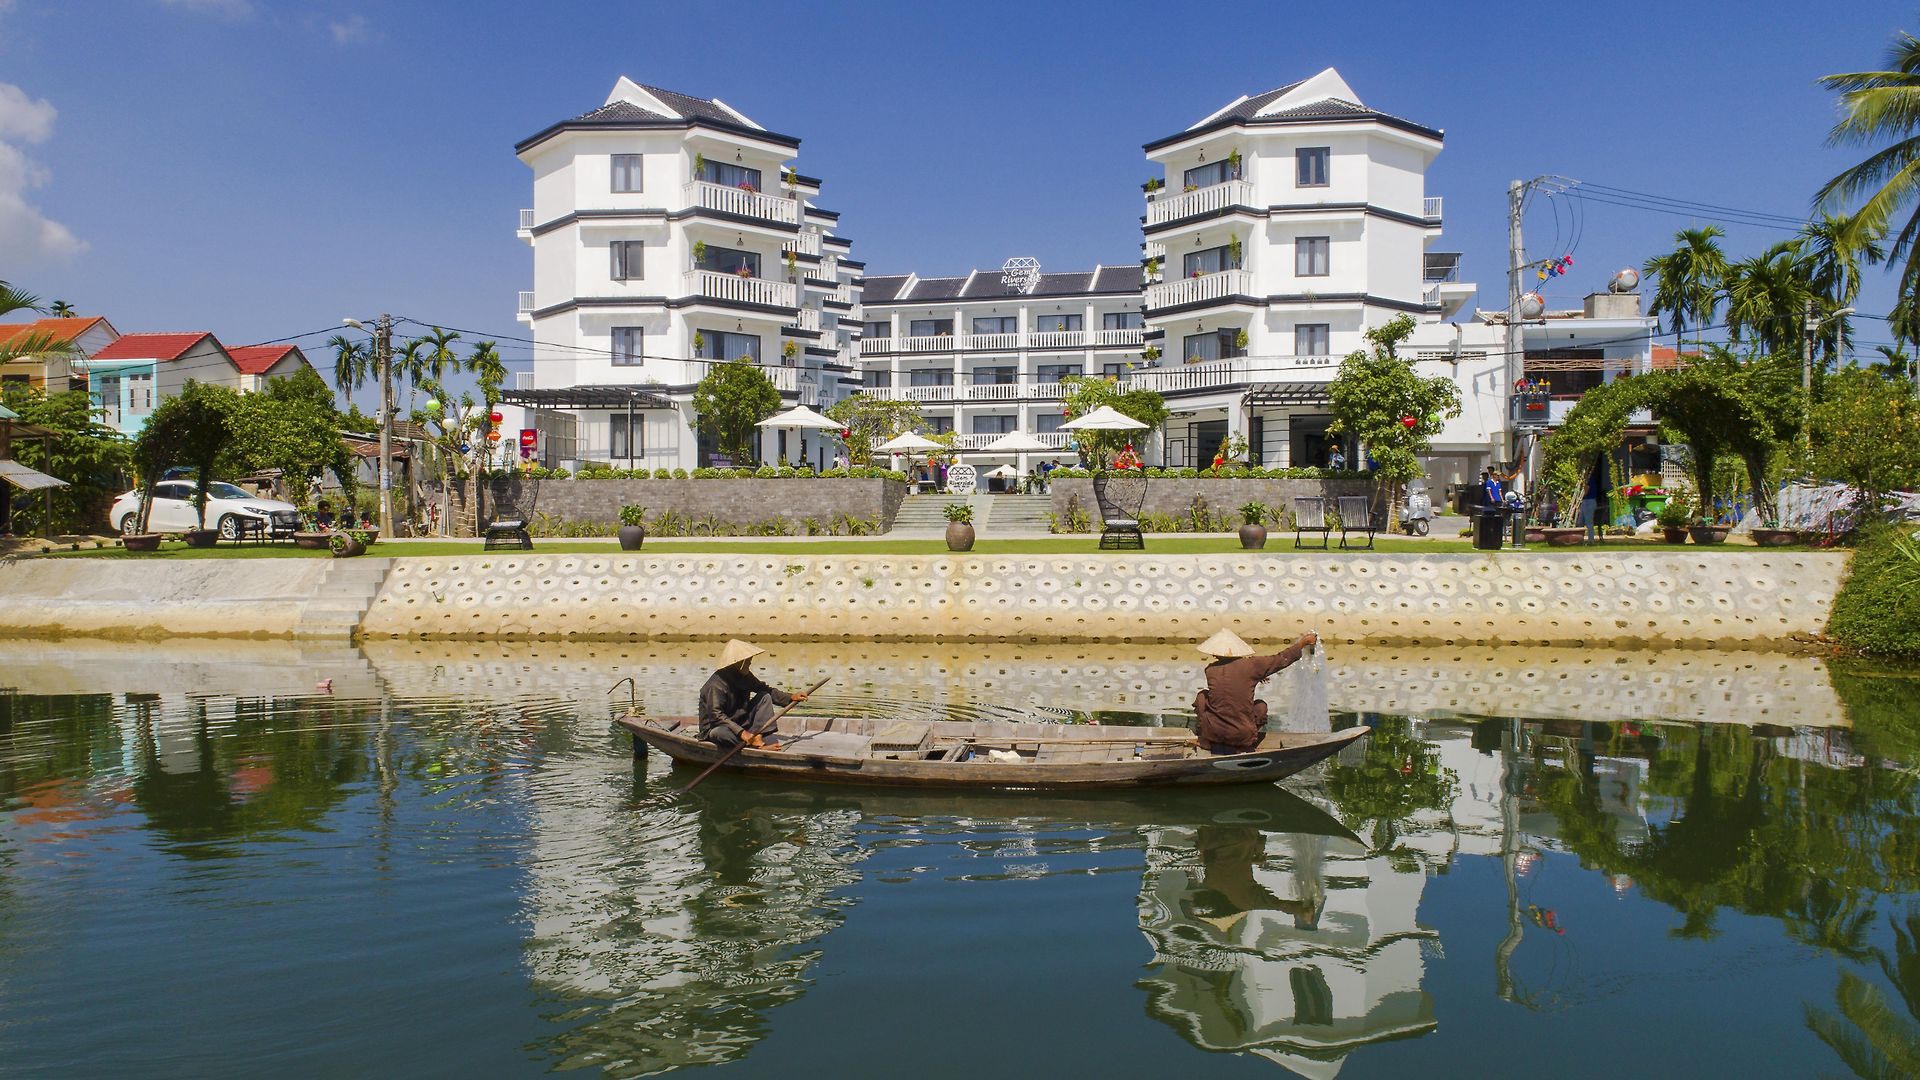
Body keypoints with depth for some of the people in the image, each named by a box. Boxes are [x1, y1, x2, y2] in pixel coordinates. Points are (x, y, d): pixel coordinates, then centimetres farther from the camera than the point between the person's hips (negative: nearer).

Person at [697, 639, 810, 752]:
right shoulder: (716, 684, -25)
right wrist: (741, 732, -41)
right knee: (723, 733, -42)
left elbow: (766, 690, 12)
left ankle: (757, 736, -20)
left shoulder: (745, 676, 1)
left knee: (764, 697, -1)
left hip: (740, 723, 8)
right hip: (715, 728, -8)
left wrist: (790, 698, -2)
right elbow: (716, 715, -33)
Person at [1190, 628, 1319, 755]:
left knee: (1202, 696, 25)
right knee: (1261, 705, 26)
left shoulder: (1210, 670, -2)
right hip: (1242, 736, -1)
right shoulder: (1250, 665, -9)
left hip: (1212, 732, 1)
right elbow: (1281, 659, 3)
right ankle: (1236, 748, 16)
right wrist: (1303, 642, 17)